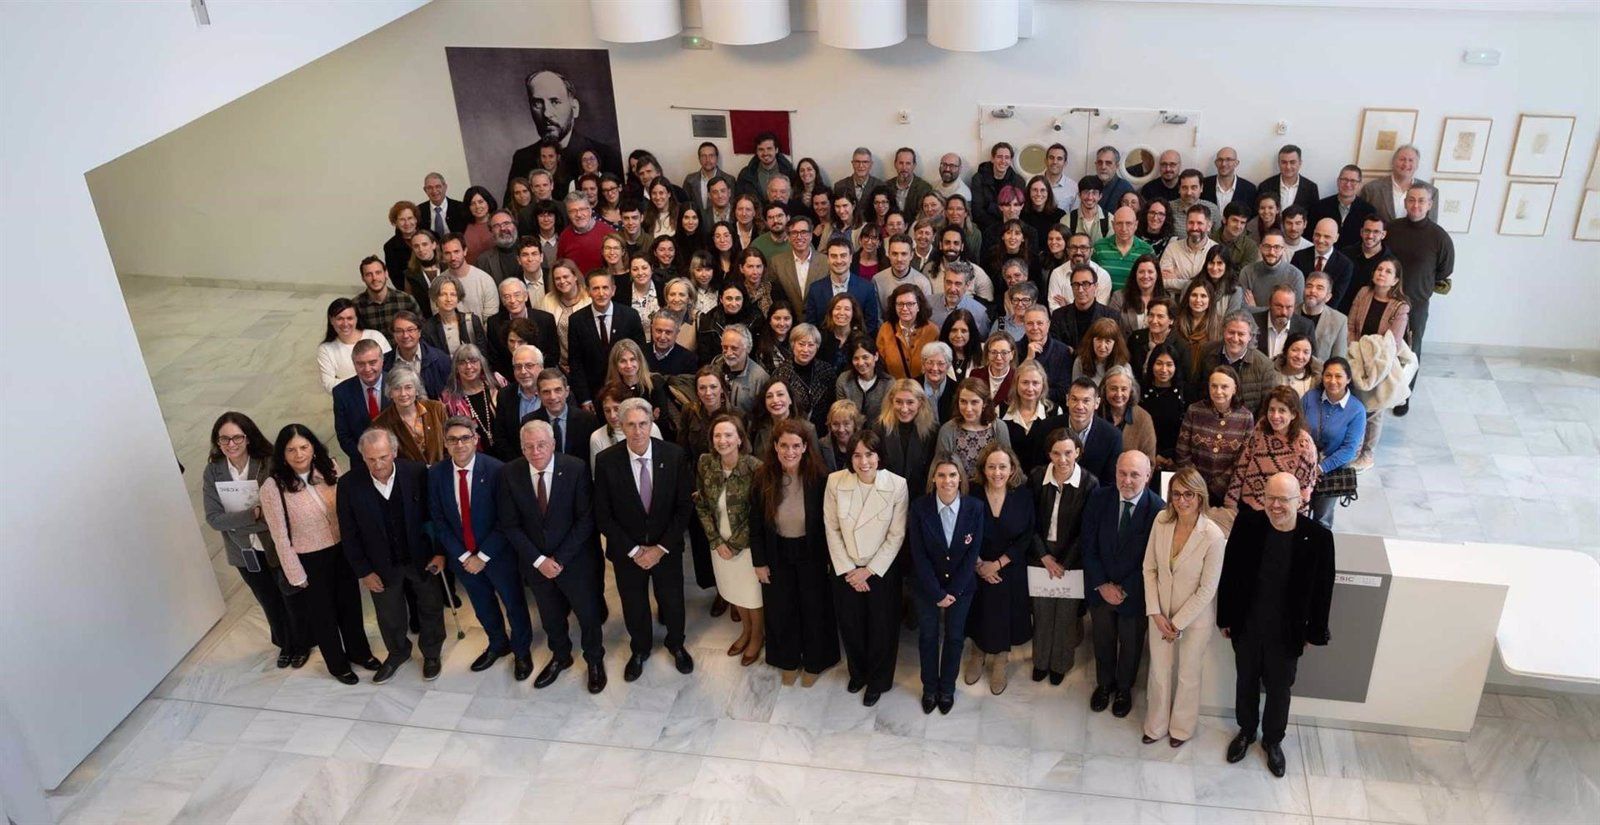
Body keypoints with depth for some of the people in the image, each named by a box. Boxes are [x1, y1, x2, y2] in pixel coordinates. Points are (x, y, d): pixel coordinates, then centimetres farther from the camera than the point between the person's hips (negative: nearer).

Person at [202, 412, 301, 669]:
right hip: (244, 552, 3)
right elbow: (214, 519, -15)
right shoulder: (212, 472, -12)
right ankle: (284, 644, 46)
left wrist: (237, 520, -25)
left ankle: (302, 644, 41)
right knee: (269, 602, 23)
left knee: (292, 598, 17)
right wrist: (253, 514, -28)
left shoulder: (269, 464, -20)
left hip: (277, 547, -3)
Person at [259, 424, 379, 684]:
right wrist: (296, 575, -11)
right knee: (322, 613, 17)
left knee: (350, 603, 22)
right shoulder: (273, 488, -21)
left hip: (342, 551, 4)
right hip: (310, 560, -4)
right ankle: (337, 664, 41)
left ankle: (359, 651, 47)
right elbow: (280, 537, -15)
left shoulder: (329, 468, -10)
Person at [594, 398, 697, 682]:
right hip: (626, 550, 0)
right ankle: (640, 650, 47)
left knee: (673, 602, 18)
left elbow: (685, 506, -9)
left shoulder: (674, 455, -16)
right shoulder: (606, 460, -17)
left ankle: (676, 645, 47)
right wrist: (633, 550, -13)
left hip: (667, 548, 0)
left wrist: (661, 548, -13)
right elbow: (603, 514, -10)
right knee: (634, 605, 19)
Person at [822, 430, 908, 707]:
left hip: (882, 570, -1)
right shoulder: (835, 482, -14)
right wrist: (848, 570, -9)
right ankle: (858, 673, 46)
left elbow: (897, 535, -12)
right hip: (846, 570, 2)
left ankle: (877, 681, 39)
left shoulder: (897, 485, -18)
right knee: (850, 626, 18)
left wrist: (870, 570, -12)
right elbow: (832, 530, -7)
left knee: (881, 629, 14)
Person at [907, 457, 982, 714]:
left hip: (961, 586, 0)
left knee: (954, 637, 16)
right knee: (928, 636, 15)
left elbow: (973, 553, -11)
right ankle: (929, 688, 36)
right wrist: (937, 593, -14)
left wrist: (953, 591, -12)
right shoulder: (919, 507, -18)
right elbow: (919, 554, -14)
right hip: (927, 586, 0)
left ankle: (947, 688, 37)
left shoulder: (975, 507, -16)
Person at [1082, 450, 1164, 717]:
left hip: (1135, 592, -2)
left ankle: (1124, 689, 45)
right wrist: (1102, 585, -13)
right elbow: (1088, 546, -8)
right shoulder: (1098, 498, -14)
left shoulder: (1158, 509, -22)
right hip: (1100, 588, 2)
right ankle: (1104, 683, 48)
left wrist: (1125, 590, -16)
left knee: (1131, 644, 20)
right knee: (1102, 640, 22)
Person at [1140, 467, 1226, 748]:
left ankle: (1182, 727, 42)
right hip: (1160, 612, 3)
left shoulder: (1213, 536, -25)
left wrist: (1178, 623, -12)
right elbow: (1149, 568, -4)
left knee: (1188, 676, 17)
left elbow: (1207, 589, -18)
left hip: (1195, 617, -3)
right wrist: (1156, 613, -8)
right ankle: (1156, 725, 40)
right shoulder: (1161, 521, -14)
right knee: (1158, 672, 17)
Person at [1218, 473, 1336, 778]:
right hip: (1246, 627, 1)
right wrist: (1225, 618, 1)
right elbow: (1229, 573, -5)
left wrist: (1314, 633, 0)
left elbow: (1322, 590, -7)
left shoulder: (1318, 537, -20)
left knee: (1279, 689, 19)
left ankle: (1273, 739, 44)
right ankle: (1246, 730, 48)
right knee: (1246, 682, 22)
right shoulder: (1247, 524, -16)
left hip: (1285, 633, -1)